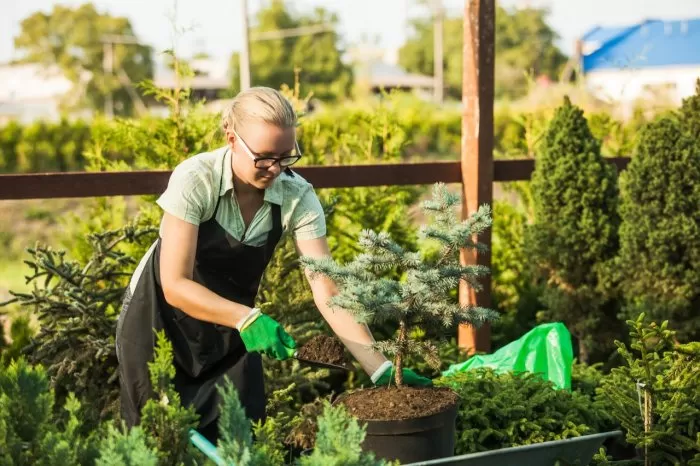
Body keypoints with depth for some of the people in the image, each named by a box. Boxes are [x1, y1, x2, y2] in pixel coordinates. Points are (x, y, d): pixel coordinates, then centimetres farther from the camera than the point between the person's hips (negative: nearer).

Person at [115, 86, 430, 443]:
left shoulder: (298, 197, -19)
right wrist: (247, 318, -43)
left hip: (229, 330, 3)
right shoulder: (194, 179, -26)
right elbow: (175, 284, -28)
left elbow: (327, 292, -22)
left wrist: (380, 369, -32)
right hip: (160, 319, -2)